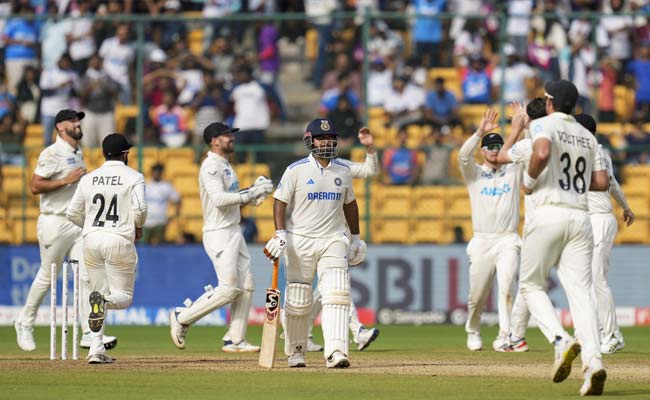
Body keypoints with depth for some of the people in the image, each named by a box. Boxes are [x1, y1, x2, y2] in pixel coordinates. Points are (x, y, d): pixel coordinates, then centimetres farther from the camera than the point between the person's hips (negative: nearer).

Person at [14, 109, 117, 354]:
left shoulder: (78, 154, 16)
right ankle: (25, 324, 21)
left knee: (86, 276, -4)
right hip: (54, 222, -7)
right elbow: (35, 186, -18)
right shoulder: (52, 154, -11)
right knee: (46, 276, 3)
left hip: (77, 223, 7)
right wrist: (66, 180, -21)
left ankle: (89, 333, -8)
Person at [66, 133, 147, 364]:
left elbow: (72, 213, 10)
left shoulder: (89, 179, 10)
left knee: (99, 292, 14)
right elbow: (140, 208, -13)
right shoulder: (133, 177, 0)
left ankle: (96, 350, 2)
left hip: (91, 240, 4)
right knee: (123, 296, 6)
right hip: (119, 241, -4)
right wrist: (138, 226, 8)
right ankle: (102, 300, -31)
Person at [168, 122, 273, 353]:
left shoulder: (225, 165, 19)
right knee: (228, 289, -14)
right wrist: (250, 195, -23)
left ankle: (235, 340, 10)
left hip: (234, 232, 10)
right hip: (218, 233, -10)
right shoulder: (211, 166, -13)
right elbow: (219, 199, -24)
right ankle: (182, 318, -1)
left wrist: (254, 191, 4)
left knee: (245, 286, 6)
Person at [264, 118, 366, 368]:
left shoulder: (343, 171, 9)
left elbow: (349, 204, 20)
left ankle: (335, 353, -23)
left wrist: (355, 237, 21)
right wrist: (280, 233, -16)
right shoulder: (296, 170, -3)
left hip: (334, 241, 2)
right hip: (300, 241, -2)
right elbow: (280, 202, -4)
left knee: (336, 295, -15)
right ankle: (295, 351, 22)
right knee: (298, 300, 3)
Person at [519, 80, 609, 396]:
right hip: (581, 218, 5)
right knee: (580, 292, -3)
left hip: (549, 213, -5)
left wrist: (529, 180, -5)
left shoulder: (543, 124, 1)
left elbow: (542, 152, -21)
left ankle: (562, 340, -14)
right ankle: (593, 360, -23)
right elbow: (602, 182, 15)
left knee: (531, 284, 10)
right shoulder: (587, 136, 19)